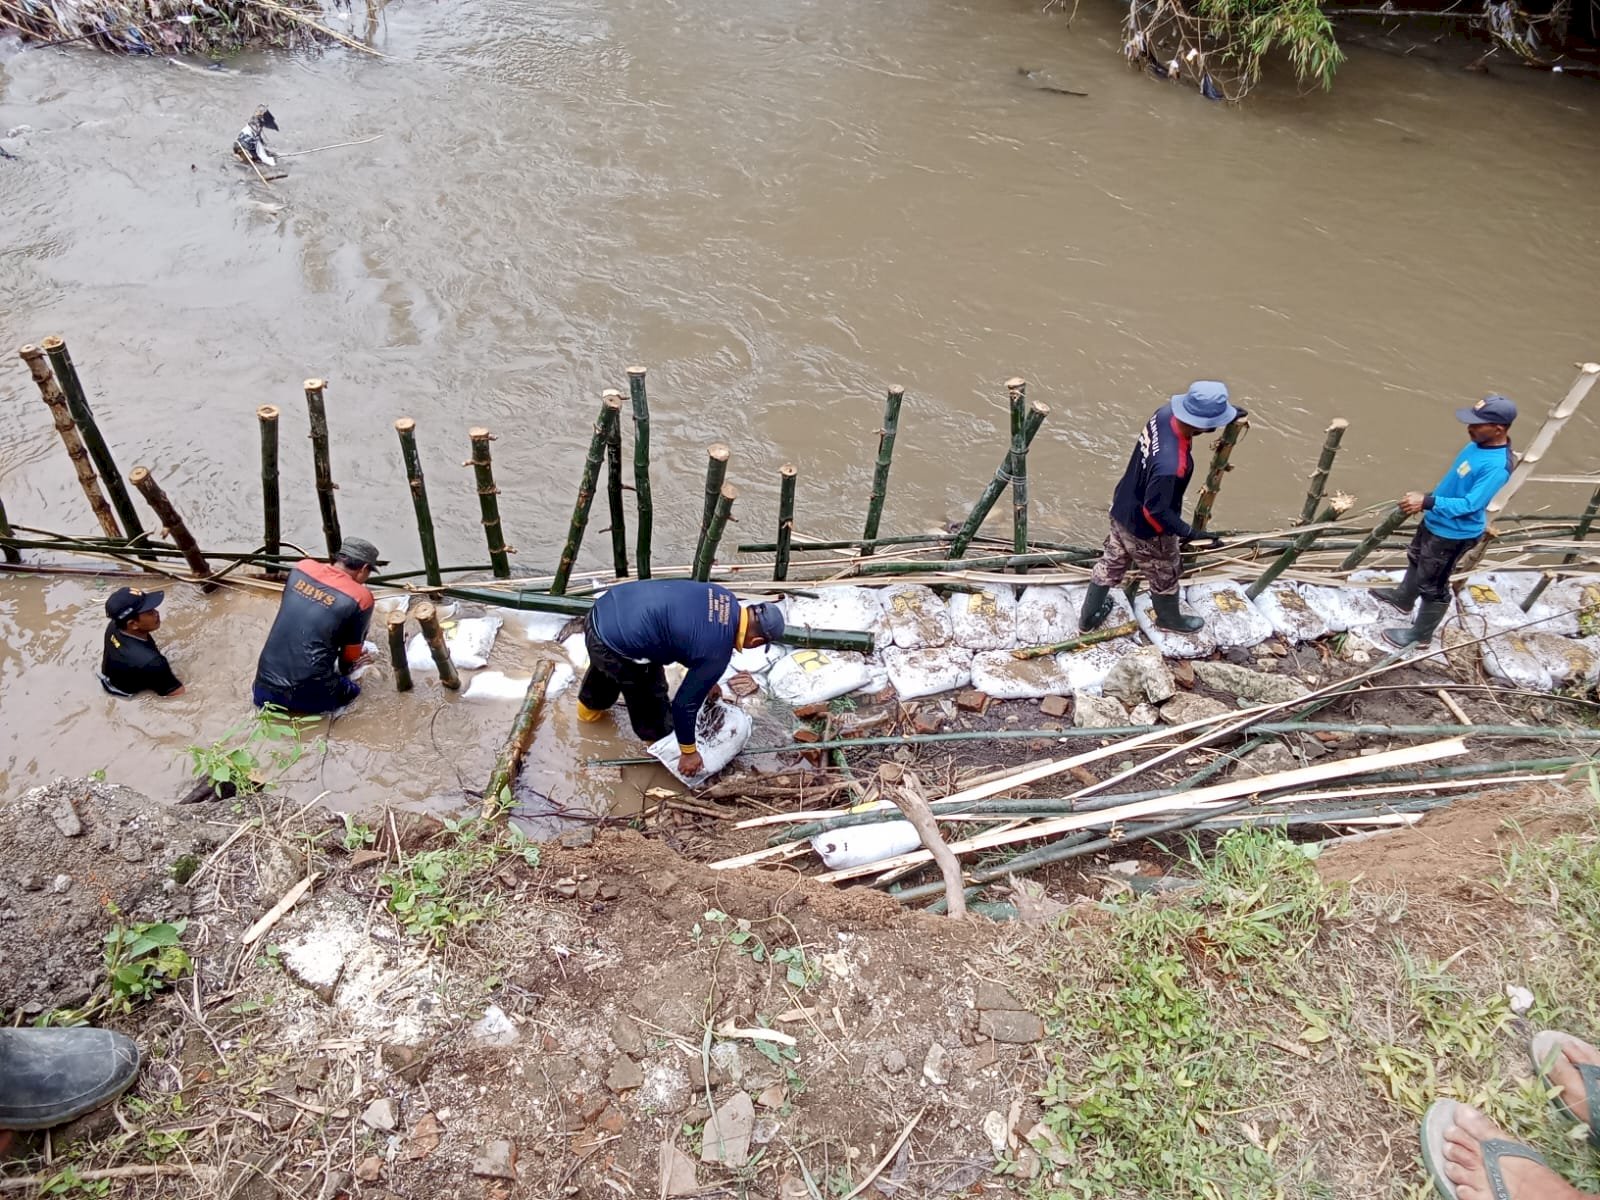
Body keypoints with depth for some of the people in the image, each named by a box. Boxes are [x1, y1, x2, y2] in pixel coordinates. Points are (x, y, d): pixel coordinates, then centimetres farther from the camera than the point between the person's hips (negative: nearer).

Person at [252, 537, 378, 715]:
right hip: (307, 695, -5)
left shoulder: (302, 568, 4)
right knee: (352, 689, 23)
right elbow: (352, 653, 5)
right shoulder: (360, 598, -9)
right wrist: (344, 669, 30)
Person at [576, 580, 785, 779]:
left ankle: (589, 706, 67)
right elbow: (685, 703, -10)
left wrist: (706, 680, 37)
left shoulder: (724, 598, 3)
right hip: (613, 646, -9)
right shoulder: (716, 652, -19)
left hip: (606, 609, 9)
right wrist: (688, 752, 4)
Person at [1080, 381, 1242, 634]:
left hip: (1122, 510, 7)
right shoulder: (1171, 465, -42)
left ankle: (1089, 615, 46)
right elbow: (1155, 511, -30)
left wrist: (1225, 418, -1)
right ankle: (1169, 619, 52)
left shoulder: (1167, 412, -20)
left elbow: (1191, 426, 7)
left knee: (1111, 563, 27)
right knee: (1164, 576, 23)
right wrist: (1190, 533, -20)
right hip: (1145, 530, -7)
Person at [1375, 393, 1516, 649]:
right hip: (1436, 521, 9)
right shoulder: (1480, 442, -7)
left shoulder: (1497, 466, -34)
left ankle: (1421, 635, 28)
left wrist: (1427, 501, -39)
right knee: (1416, 560, 31)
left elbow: (1470, 505, -33)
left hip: (1453, 534, -9)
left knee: (1433, 586, 9)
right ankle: (1403, 598, 56)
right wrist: (1426, 500, 16)